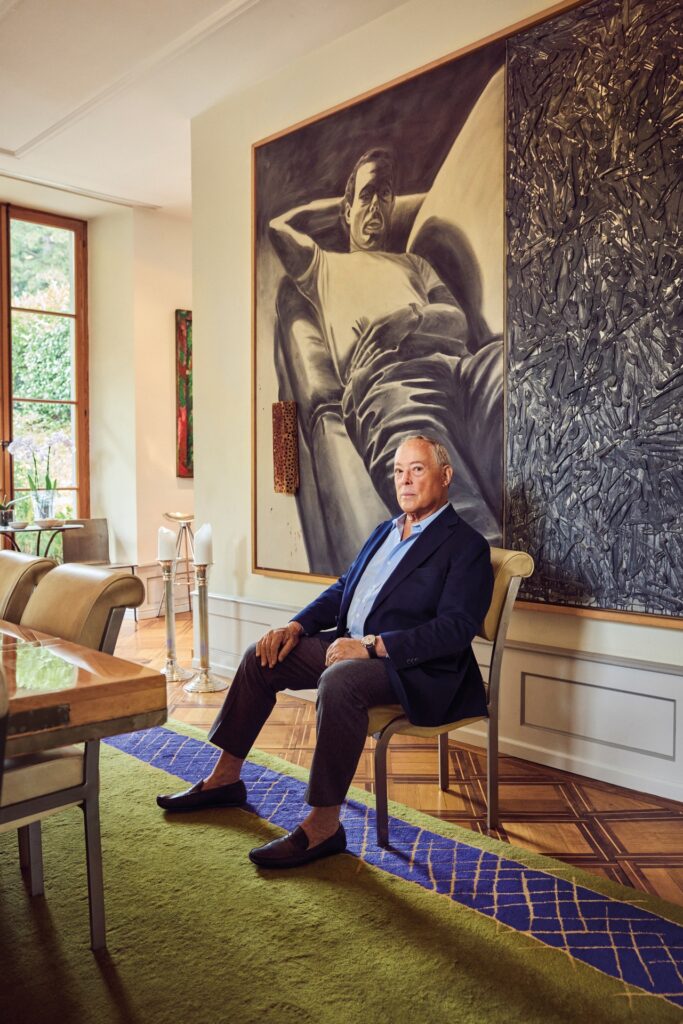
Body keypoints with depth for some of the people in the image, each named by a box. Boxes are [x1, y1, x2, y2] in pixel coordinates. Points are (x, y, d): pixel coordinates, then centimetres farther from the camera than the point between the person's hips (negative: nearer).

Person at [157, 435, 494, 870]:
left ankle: (324, 826, -23)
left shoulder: (467, 546, -8)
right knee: (262, 657, 4)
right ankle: (225, 779, 16)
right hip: (352, 644, 9)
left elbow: (456, 628, -20)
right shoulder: (385, 530, 17)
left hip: (415, 668, -9)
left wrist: (373, 645, -26)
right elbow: (342, 589, 20)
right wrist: (297, 626, 3)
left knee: (339, 680, -36)